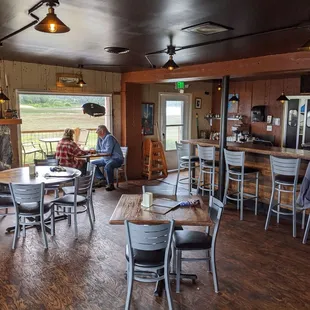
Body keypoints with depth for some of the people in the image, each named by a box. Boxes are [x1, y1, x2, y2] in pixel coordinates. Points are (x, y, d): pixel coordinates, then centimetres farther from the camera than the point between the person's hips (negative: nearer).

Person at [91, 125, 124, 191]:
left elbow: (108, 151, -26)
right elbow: (97, 149, 8)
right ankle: (102, 179, 3)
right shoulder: (100, 138, 9)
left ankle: (111, 184, -20)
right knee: (93, 164, 4)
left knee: (107, 166, -38)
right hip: (106, 158, 10)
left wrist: (99, 151, -10)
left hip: (116, 159, -10)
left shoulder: (109, 137, -18)